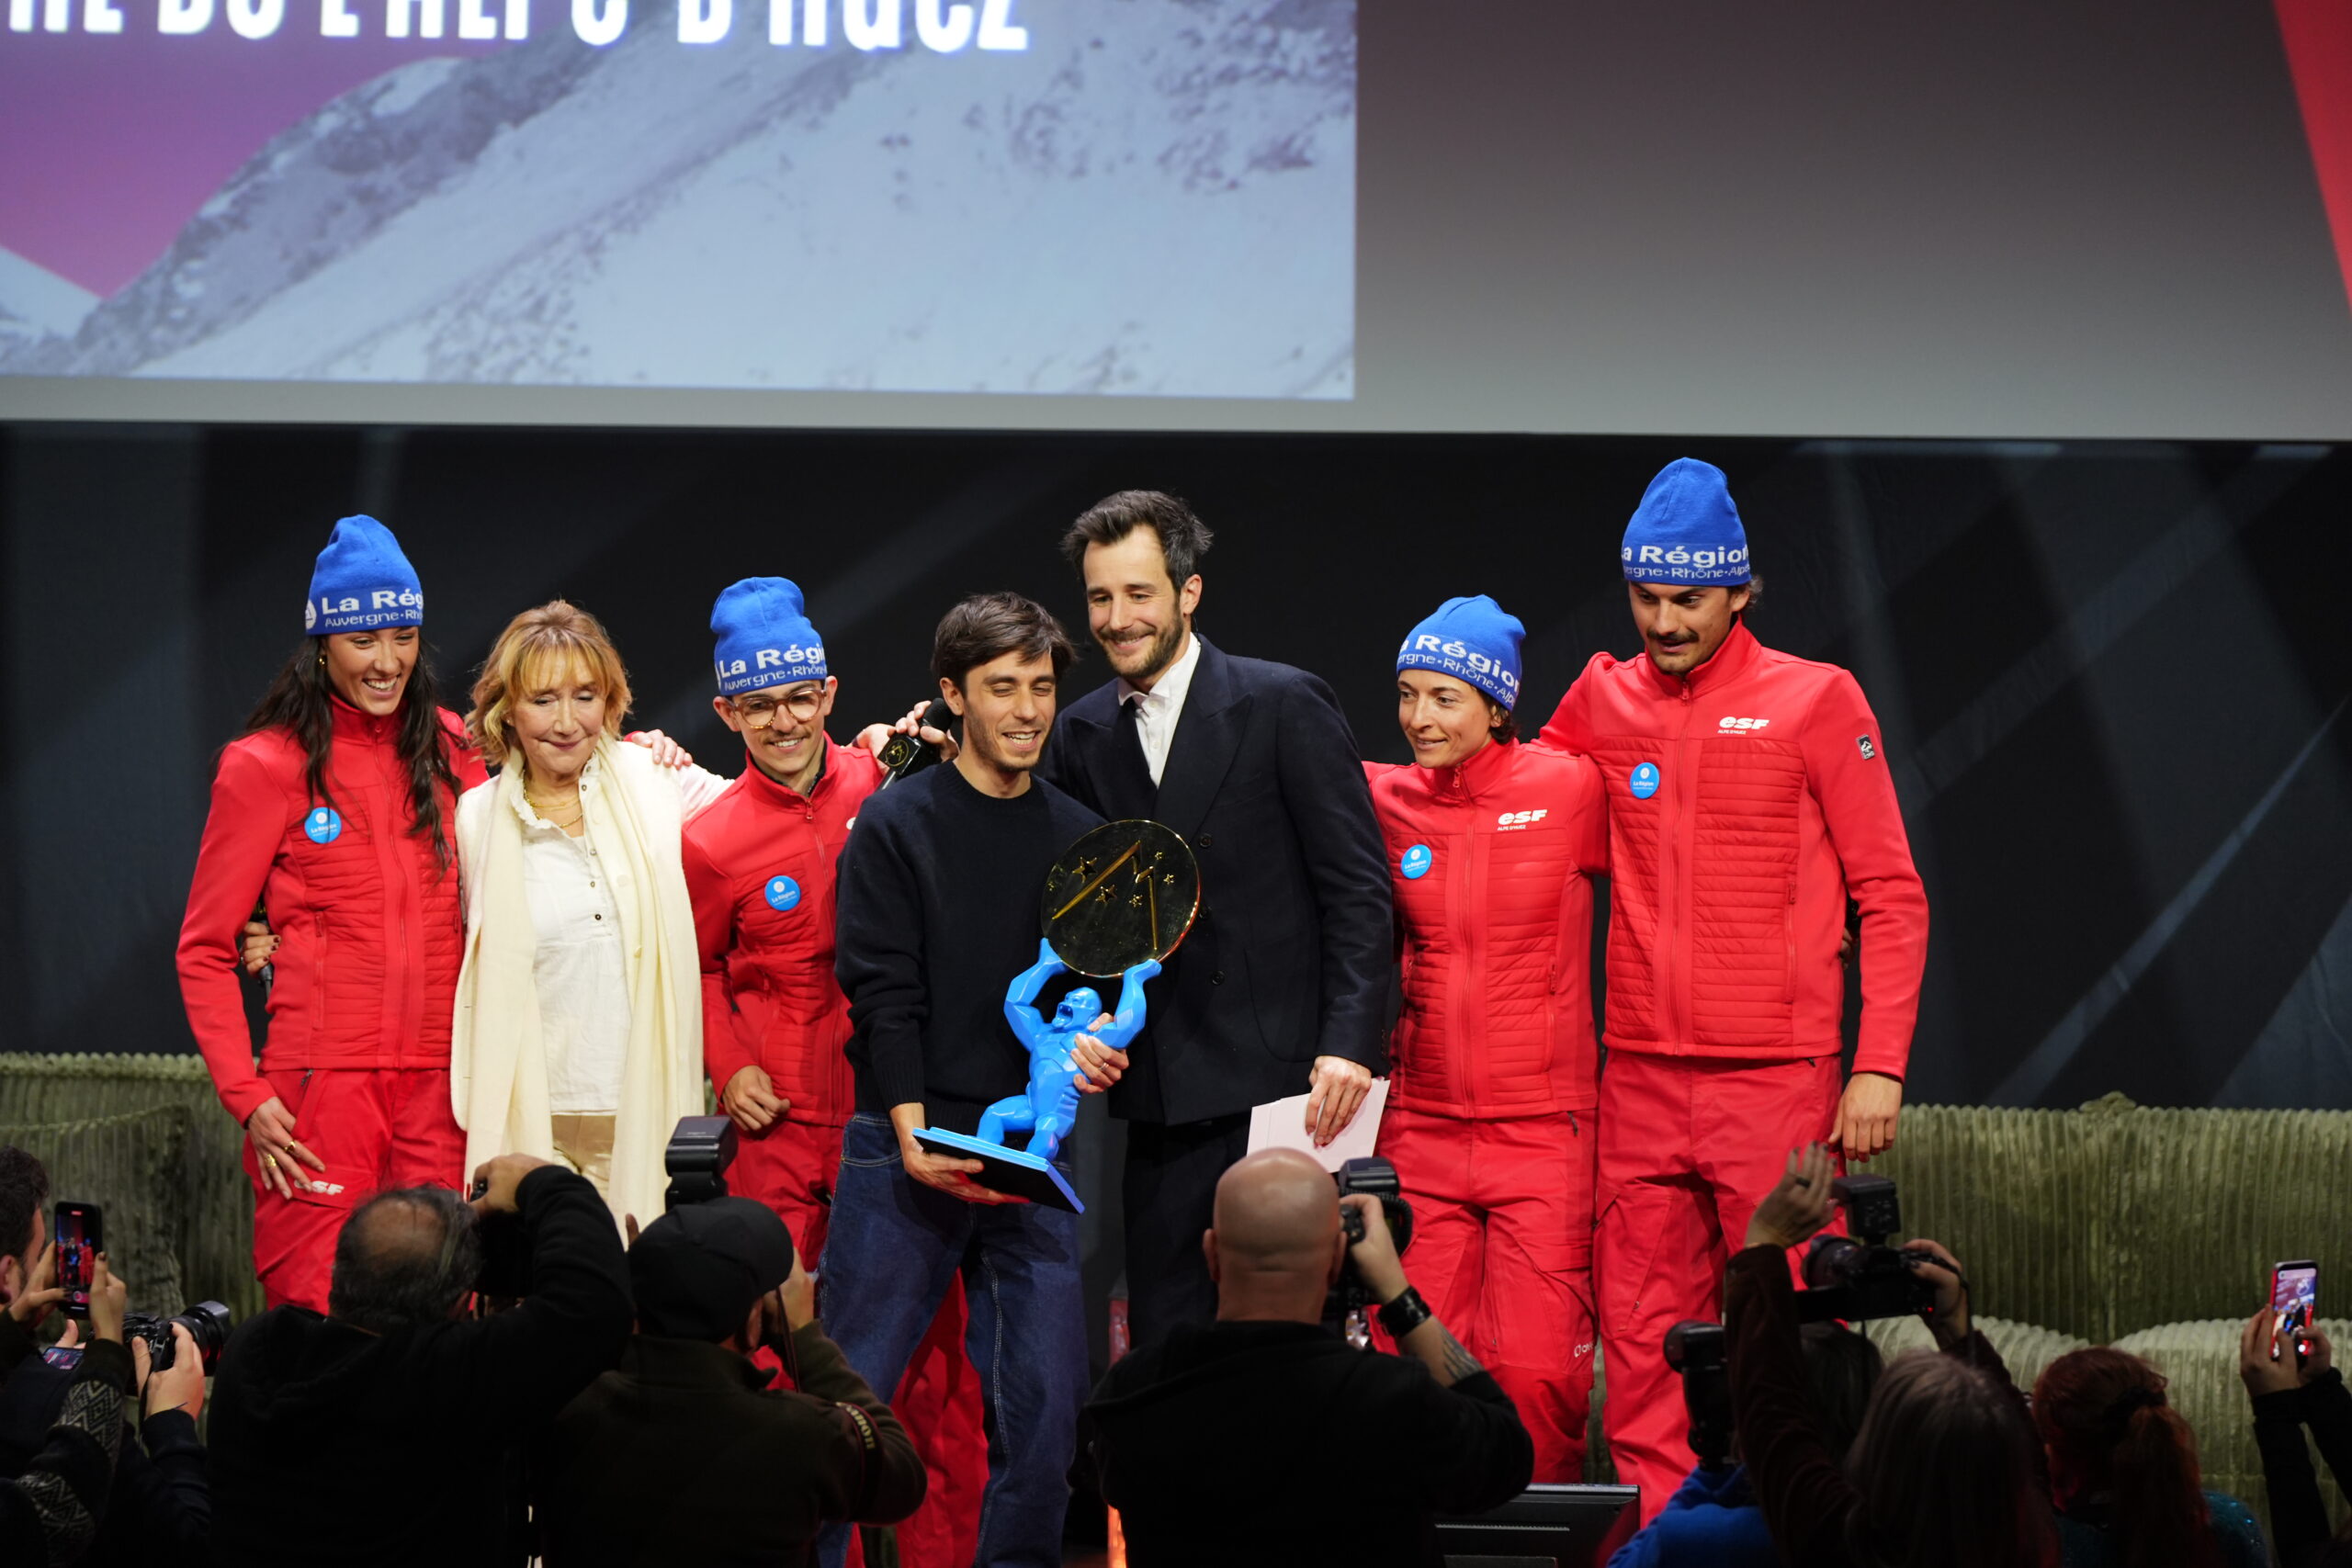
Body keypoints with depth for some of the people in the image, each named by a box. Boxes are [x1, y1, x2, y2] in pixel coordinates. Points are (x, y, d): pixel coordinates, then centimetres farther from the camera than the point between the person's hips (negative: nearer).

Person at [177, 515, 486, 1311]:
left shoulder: (448, 749, 12)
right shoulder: (267, 767, 0)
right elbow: (205, 951, 2)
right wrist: (246, 1095, -7)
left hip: (436, 1084, 4)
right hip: (321, 1087, -4)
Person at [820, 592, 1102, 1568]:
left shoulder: (1081, 839, 12)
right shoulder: (896, 825, 1)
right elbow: (883, 993, -6)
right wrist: (915, 1132, -17)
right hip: (905, 1150, -3)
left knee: (1045, 1404, -1)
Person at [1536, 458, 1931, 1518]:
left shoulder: (1816, 702, -1)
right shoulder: (1603, 703, 10)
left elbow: (1892, 898, -2)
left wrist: (1880, 1066, -9)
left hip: (1776, 1077, -4)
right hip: (1639, 1078, 4)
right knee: (1642, 1339, 3)